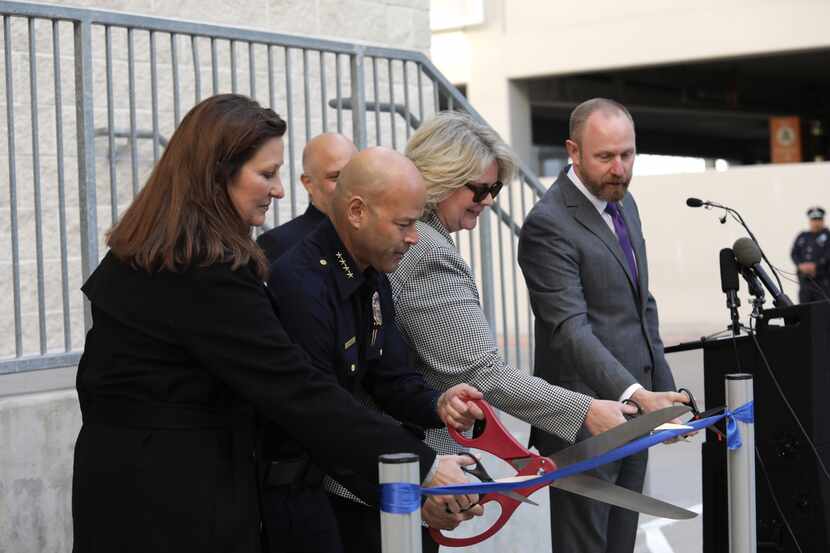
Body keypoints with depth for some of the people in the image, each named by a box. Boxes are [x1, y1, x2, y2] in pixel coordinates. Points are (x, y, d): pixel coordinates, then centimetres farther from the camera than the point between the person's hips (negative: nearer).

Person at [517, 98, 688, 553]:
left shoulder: (623, 202, 11)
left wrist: (662, 387, 16)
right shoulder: (548, 225, -17)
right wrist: (636, 394, -38)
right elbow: (571, 329, -27)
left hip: (634, 407, 8)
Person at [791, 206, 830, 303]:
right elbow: (794, 253, 12)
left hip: (822, 279, -4)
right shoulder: (802, 237, 18)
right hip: (804, 279, 4)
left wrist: (815, 265, -18)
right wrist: (800, 265, -7)